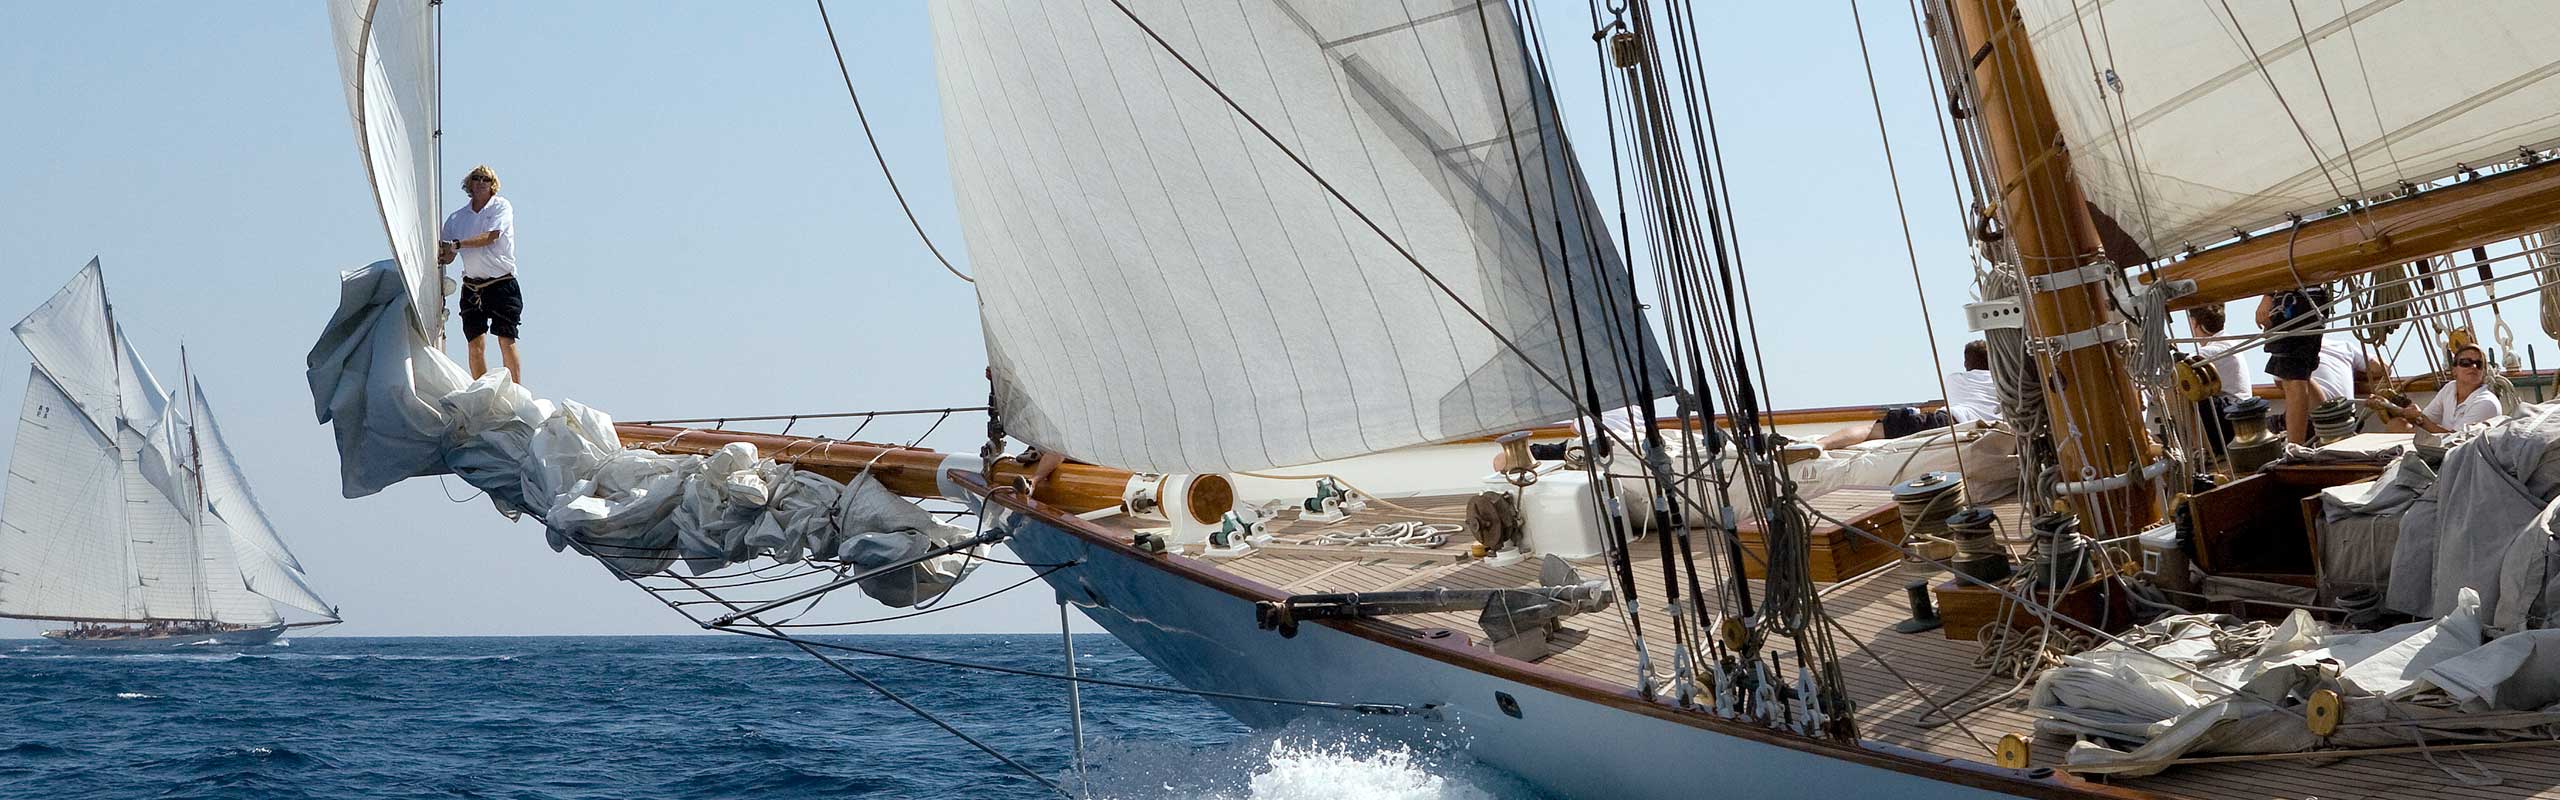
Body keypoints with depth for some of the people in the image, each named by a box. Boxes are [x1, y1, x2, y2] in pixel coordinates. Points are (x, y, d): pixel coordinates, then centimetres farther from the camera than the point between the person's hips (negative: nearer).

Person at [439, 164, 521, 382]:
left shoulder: (501, 207, 0)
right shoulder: (457, 217, 12)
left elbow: (491, 236, -16)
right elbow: (448, 256, 13)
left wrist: (457, 244, -22)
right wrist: (441, 256, -10)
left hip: (501, 284, -4)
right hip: (472, 286, 4)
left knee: (506, 341, -10)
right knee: (475, 344, 2)